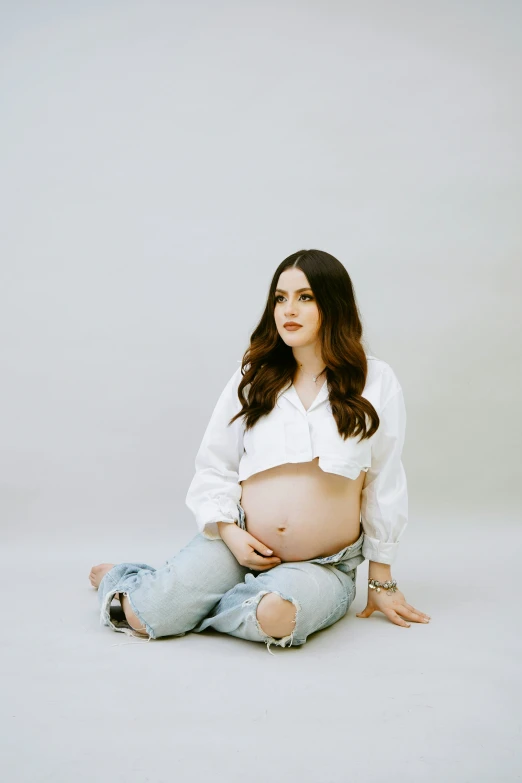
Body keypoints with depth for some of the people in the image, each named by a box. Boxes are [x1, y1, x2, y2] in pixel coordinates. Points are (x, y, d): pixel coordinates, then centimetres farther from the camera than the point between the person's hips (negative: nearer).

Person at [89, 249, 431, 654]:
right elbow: (214, 465, 7)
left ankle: (193, 604, -2)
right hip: (238, 545, 2)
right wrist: (228, 530, -10)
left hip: (323, 566, -1)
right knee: (144, 615, -15)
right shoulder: (253, 376, 5)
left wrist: (382, 579, 5)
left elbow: (385, 484, 1)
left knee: (275, 614, -34)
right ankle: (118, 577, 22)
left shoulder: (376, 381, -2)